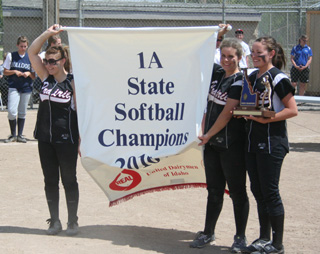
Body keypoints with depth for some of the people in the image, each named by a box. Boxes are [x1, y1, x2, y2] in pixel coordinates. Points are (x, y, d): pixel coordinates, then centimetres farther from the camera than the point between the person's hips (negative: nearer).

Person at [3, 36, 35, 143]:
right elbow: (5, 72, 5)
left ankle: (20, 135, 15)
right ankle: (13, 135, 2)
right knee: (12, 112, -13)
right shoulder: (11, 56, 3)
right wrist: (14, 71, -12)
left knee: (22, 113, 6)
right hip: (13, 87, -2)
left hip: (26, 88, 2)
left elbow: (34, 77, 10)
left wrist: (29, 73, -10)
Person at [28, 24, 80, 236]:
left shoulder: (72, 82, -7)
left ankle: (73, 222, 13)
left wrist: (82, 139, -9)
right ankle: (55, 221, 18)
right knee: (50, 181, 9)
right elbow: (32, 52, 2)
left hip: (66, 139, -5)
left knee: (69, 180, 4)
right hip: (45, 139, 5)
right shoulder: (45, 78, 6)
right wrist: (48, 33, -7)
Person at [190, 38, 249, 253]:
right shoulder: (217, 74, 8)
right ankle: (208, 233, 26)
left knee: (237, 191, 3)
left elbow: (227, 114, -16)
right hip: (212, 143, 8)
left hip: (232, 145, -7)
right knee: (214, 190, 16)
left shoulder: (239, 82, -14)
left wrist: (209, 135, -9)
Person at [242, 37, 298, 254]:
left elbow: (293, 110, -14)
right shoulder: (252, 77, 13)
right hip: (253, 140, 8)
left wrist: (267, 119, -22)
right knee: (258, 191, 12)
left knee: (270, 191, -4)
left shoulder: (278, 78, -10)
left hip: (272, 142, -8)